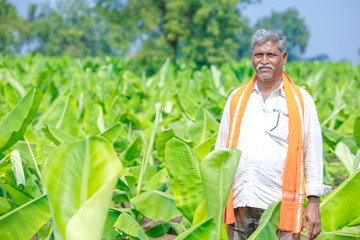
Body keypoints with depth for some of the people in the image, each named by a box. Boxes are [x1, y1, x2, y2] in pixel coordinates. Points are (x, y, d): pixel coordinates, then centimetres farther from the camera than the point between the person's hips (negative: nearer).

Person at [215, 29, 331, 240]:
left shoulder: (301, 101, 6)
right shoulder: (237, 99, 14)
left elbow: (313, 154, 5)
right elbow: (221, 151, 17)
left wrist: (314, 202, -1)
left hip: (281, 206, -3)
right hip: (239, 204, 3)